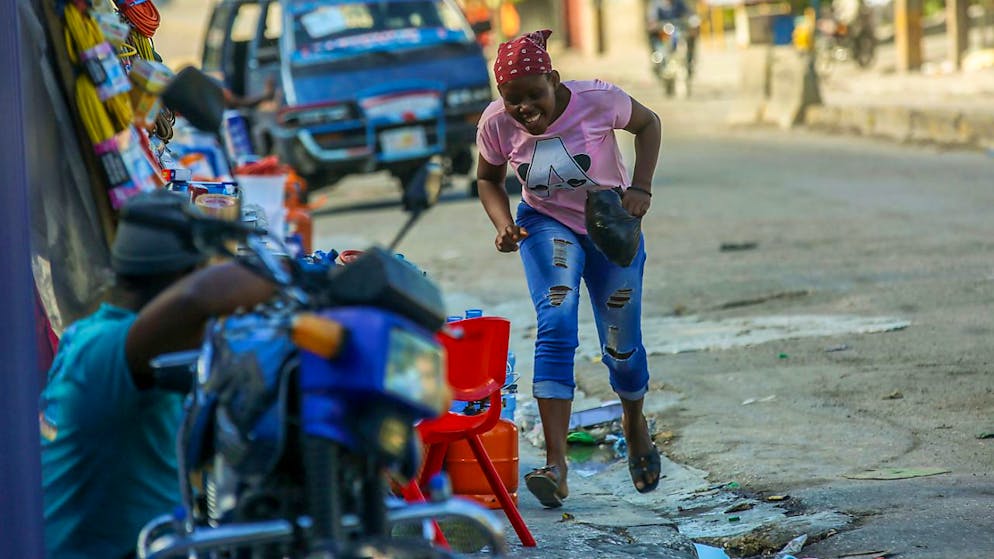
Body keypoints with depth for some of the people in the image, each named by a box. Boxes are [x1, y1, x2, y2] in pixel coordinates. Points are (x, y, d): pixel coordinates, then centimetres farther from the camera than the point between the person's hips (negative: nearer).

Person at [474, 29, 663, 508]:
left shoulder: (596, 99, -25)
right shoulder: (496, 123, -18)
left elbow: (647, 124, -5)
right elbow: (489, 180, 1)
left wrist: (640, 188, -17)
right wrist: (503, 224, -18)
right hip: (547, 224, 0)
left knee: (621, 347, 8)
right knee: (556, 326, -25)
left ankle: (635, 424, 43)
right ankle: (556, 463, -31)